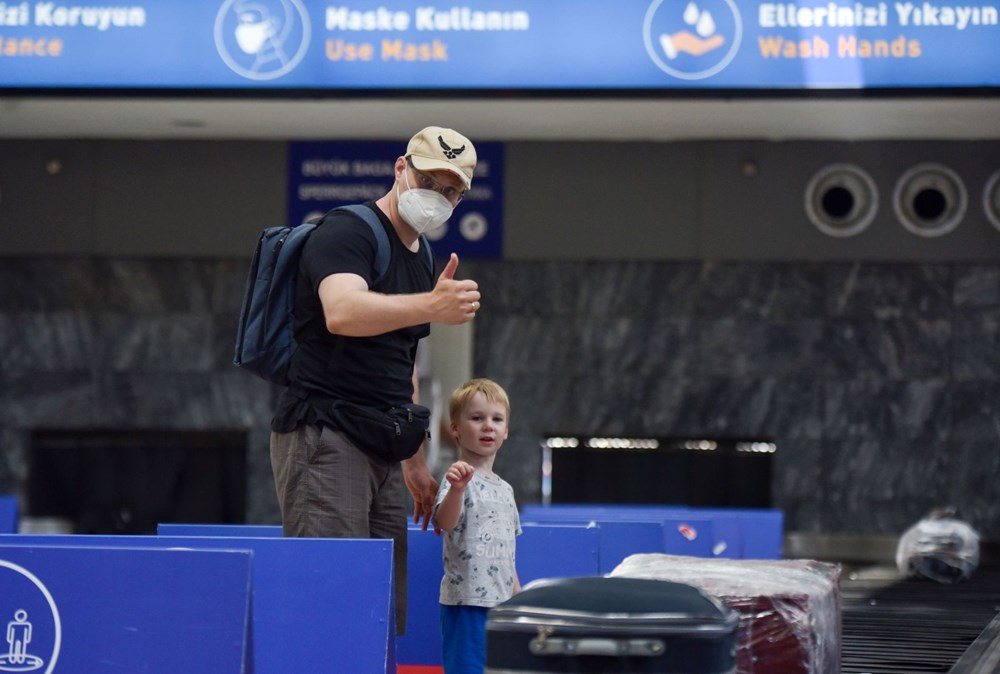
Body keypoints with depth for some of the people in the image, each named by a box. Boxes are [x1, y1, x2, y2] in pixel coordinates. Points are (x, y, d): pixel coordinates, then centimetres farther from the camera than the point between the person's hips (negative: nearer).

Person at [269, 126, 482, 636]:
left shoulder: (421, 258, 20)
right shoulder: (346, 232, -8)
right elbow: (342, 312, -30)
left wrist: (414, 461, 27)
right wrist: (431, 306, -44)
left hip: (381, 451, 9)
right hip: (323, 437, -9)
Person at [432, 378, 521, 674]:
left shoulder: (504, 489, 16)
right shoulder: (460, 477, -9)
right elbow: (445, 522, -29)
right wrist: (457, 489, -48)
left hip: (501, 604, 8)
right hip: (467, 602, -8)